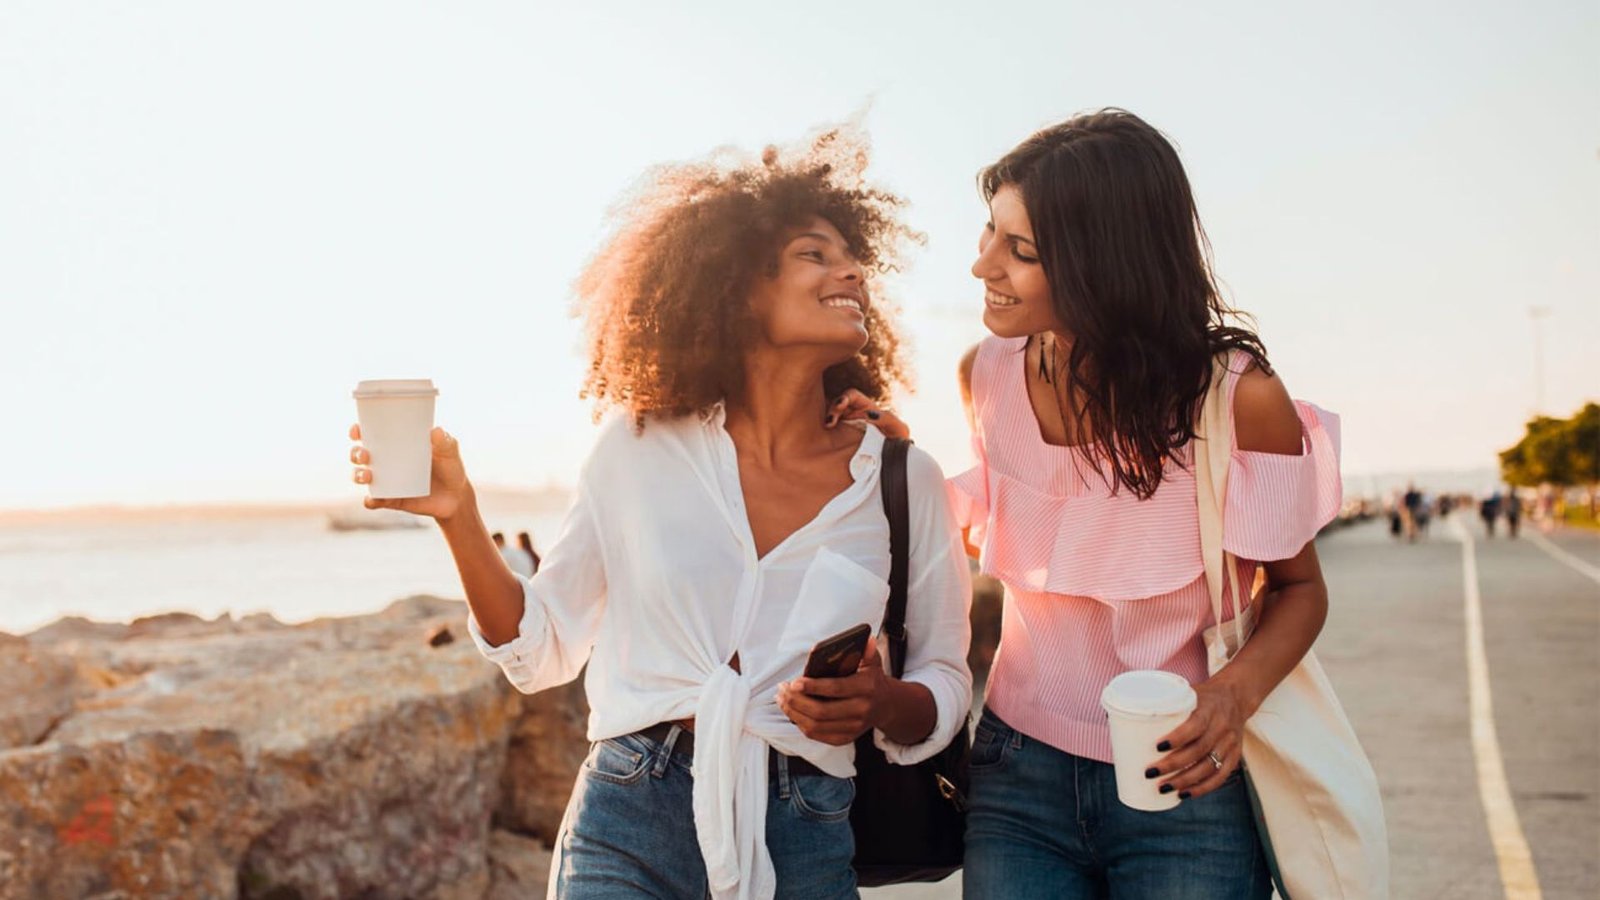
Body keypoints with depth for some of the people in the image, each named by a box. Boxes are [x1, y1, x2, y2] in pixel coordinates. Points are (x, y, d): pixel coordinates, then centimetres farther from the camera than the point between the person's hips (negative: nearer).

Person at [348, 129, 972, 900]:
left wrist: (881, 703, -15)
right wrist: (459, 515, -10)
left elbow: (944, 684, 6)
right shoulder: (640, 448, -3)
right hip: (628, 831, -1)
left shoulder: (904, 479, -2)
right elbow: (540, 648, 3)